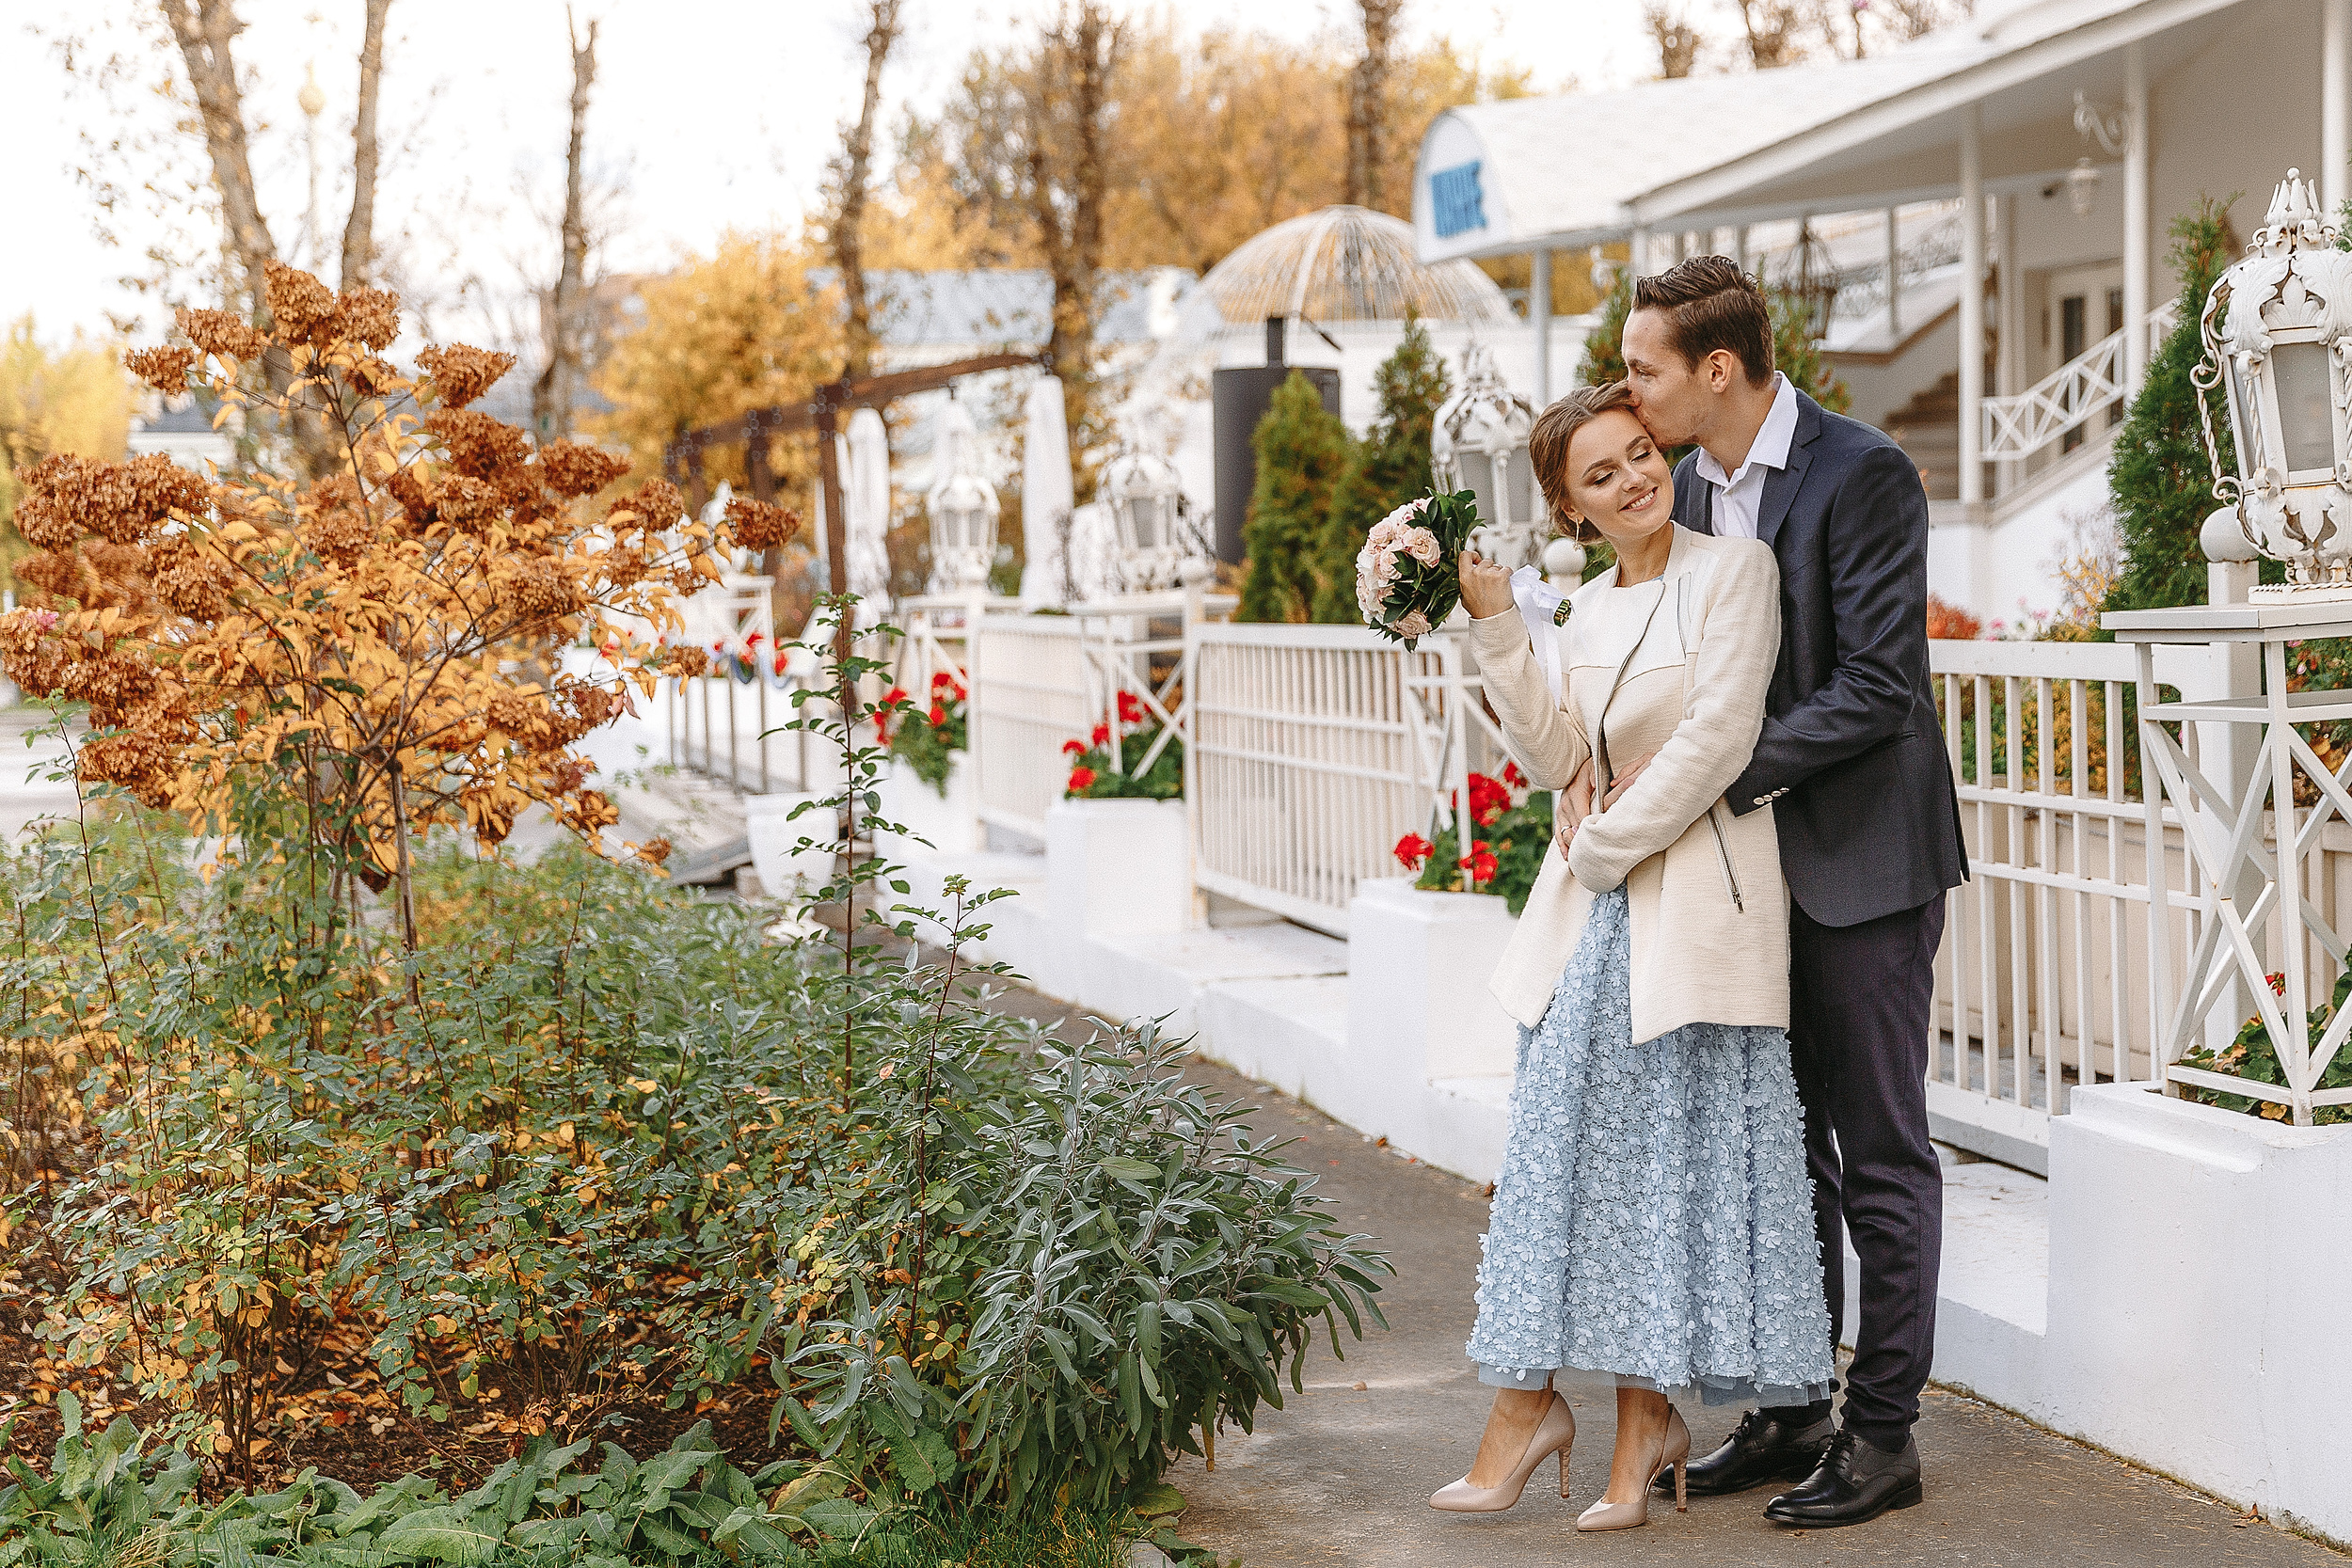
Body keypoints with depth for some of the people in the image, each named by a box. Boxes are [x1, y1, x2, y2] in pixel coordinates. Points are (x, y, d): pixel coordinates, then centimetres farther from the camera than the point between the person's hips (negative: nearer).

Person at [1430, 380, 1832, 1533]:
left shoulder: (1733, 571, -5)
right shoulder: (1589, 608, 15)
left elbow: (1716, 740, -12)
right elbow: (1554, 759, 5)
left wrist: (1607, 846, -7)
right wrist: (1497, 628, -3)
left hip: (1692, 897, -6)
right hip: (1592, 909, 6)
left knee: (1666, 1153, -2)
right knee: (1573, 1141, 4)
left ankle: (1648, 1410, 6)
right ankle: (1529, 1400, 8)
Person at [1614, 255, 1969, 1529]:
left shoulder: (1862, 476, -15)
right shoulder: (1693, 486, 9)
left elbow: (1875, 691, -20)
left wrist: (1715, 773, -21)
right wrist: (1629, 772, -1)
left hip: (1863, 861, -8)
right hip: (1756, 860, 8)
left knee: (1880, 1155, 1)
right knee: (1781, 1144, 13)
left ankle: (1883, 1432, 9)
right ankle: (1789, 1411, 24)